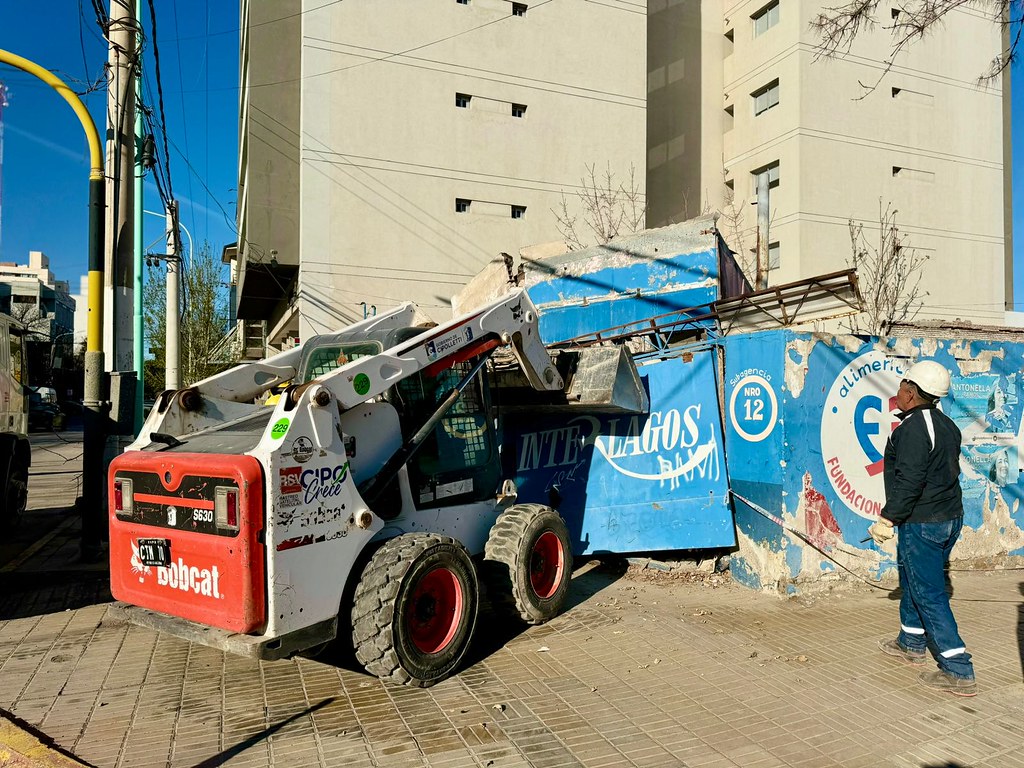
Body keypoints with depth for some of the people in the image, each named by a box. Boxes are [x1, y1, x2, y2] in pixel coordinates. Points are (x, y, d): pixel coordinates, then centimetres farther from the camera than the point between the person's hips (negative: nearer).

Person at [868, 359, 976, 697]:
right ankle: (911, 644, 37)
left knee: (929, 594, -3)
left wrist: (887, 519, -18)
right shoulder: (946, 425, 11)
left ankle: (959, 672, 0)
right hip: (950, 517, 10)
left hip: (922, 523, -10)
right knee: (914, 580, 23)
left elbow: (909, 481, -25)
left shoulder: (912, 428, -19)